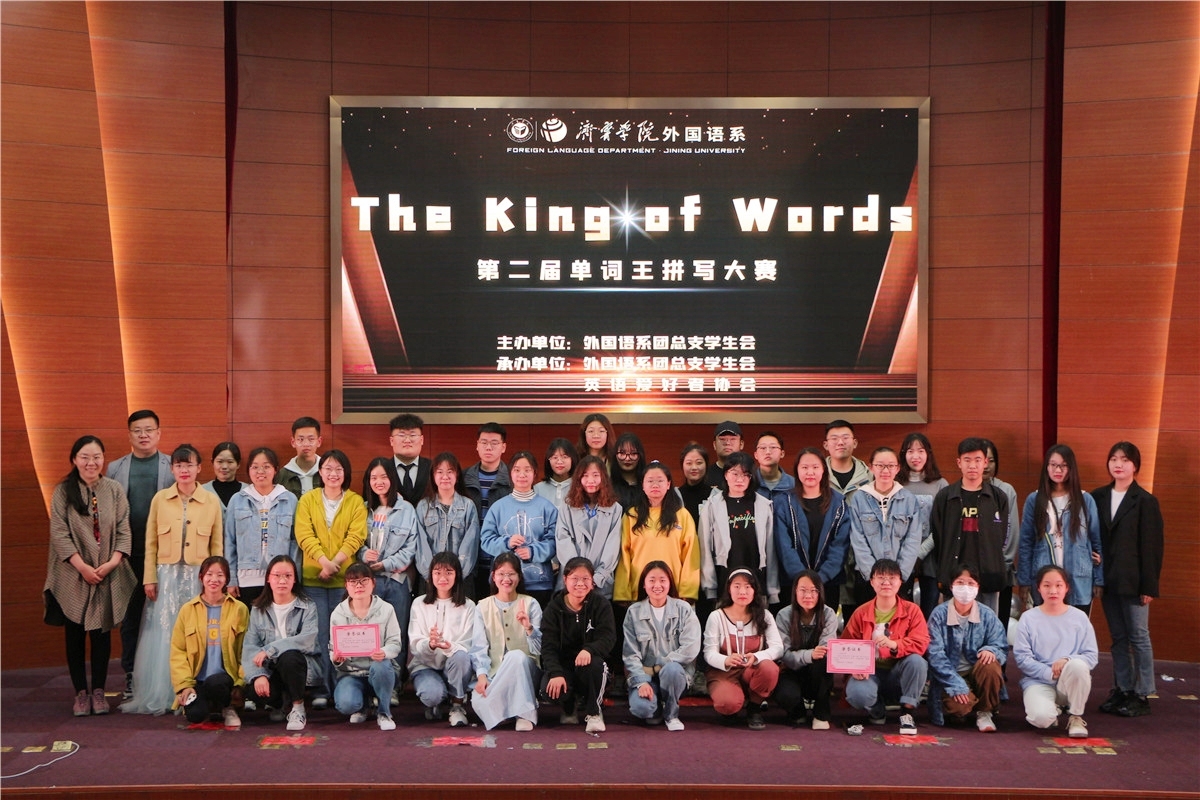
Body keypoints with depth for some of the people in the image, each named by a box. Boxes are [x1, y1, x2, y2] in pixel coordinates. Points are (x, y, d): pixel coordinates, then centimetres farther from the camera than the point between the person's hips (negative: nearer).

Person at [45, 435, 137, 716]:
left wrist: (113, 562, -13)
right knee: (75, 633, 5)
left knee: (101, 631, 5)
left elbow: (123, 530, 1)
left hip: (108, 575, 1)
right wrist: (83, 567, -14)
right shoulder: (63, 492, -3)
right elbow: (59, 533, -7)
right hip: (73, 576, -1)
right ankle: (81, 692, 14)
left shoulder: (114, 490, 2)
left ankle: (98, 691, 14)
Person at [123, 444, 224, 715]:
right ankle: (158, 696, 8)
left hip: (199, 576, 0)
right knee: (164, 636, 1)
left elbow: (217, 544, 4)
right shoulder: (160, 499, 4)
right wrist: (149, 578, -1)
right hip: (167, 575, 0)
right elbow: (151, 542, 4)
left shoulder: (211, 501, 2)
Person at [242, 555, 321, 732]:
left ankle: (298, 708, -10)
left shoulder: (307, 607, -4)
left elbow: (307, 640, -22)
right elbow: (249, 646, -6)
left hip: (302, 666, -2)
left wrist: (270, 649, -29)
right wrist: (257, 675, -24)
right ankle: (283, 704, 6)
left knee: (289, 656, -35)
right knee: (255, 688, -31)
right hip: (271, 670, 2)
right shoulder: (258, 609, 5)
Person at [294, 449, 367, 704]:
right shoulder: (307, 500, 7)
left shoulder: (356, 502, 6)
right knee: (319, 635, 0)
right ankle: (321, 690, 4)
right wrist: (324, 560, -17)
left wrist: (335, 563, -15)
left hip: (344, 578, 0)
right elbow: (304, 535, -3)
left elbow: (355, 537, -3)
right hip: (312, 577, 0)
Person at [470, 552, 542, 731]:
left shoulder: (530, 604, 4)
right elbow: (479, 647, 0)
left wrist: (529, 628, -23)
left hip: (524, 670, 0)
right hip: (493, 672, 1)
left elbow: (539, 649, -3)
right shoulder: (482, 607, 8)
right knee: (478, 701, -32)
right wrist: (481, 675, -17)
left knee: (516, 656, -36)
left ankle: (524, 712, -23)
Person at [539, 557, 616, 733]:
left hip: (589, 662, -1)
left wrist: (589, 650, -36)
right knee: (549, 691, -30)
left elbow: (608, 638, -13)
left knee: (594, 663, -37)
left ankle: (593, 712, -10)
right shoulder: (554, 608, -2)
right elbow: (548, 646, -10)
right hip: (562, 664, 1)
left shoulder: (601, 605, -3)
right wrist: (556, 673, -28)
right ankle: (570, 704, 11)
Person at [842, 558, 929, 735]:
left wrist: (894, 645, -33)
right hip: (870, 673, 0)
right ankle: (876, 712, 6)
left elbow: (921, 643, -13)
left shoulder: (912, 610, -1)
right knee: (856, 693, -34)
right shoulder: (861, 613, 3)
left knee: (917, 661, -33)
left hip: (899, 673, 0)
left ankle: (907, 712, -13)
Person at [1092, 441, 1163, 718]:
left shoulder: (1146, 501, -5)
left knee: (1138, 637, 2)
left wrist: (1149, 585, -10)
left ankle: (1142, 695, 8)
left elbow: (1152, 546, -7)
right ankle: (1122, 690, 18)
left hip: (1132, 581, -4)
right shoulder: (1098, 498, 7)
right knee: (1118, 638, 11)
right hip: (1107, 579, 5)